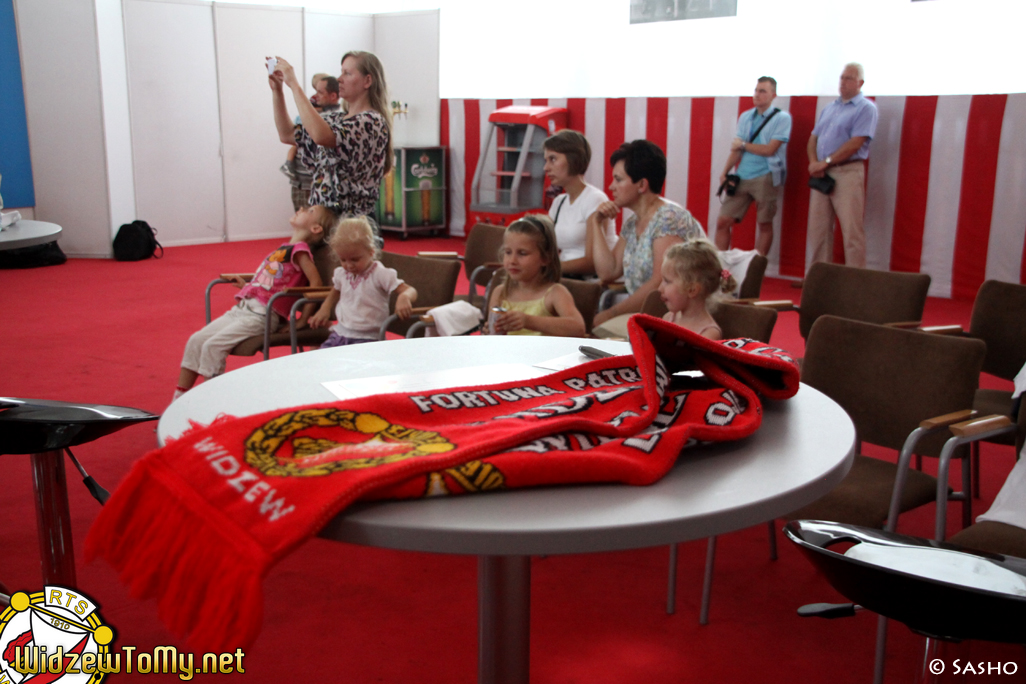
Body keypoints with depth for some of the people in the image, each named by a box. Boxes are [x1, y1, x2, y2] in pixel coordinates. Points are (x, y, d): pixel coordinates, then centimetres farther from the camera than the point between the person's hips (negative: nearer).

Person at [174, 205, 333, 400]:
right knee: (196, 340, 3)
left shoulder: (300, 250, -7)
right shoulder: (284, 248, 20)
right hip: (241, 309, 9)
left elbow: (316, 282, -17)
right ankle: (178, 400, 9)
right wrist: (247, 286, 12)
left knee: (213, 345, -20)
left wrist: (302, 321, -16)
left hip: (262, 314, -9)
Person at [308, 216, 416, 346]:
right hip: (340, 332, 6)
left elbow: (410, 291, -16)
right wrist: (324, 309, 13)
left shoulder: (380, 275, -12)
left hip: (367, 338, -6)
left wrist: (404, 297, -40)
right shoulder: (341, 274, 8)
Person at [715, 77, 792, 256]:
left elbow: (769, 150, -11)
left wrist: (743, 144, -1)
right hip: (742, 177, 5)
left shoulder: (782, 118, -3)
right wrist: (725, 173, -2)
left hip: (765, 178, -5)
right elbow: (735, 148, 10)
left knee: (765, 224, 4)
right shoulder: (745, 117, 13)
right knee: (722, 222, -1)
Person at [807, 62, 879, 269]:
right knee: (818, 228, 8)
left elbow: (855, 143, -13)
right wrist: (814, 162, -3)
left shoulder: (865, 108, -3)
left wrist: (825, 162, -14)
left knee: (851, 230, -8)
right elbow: (814, 138, 16)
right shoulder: (830, 108, 19)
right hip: (822, 174, 7)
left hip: (847, 172, -7)